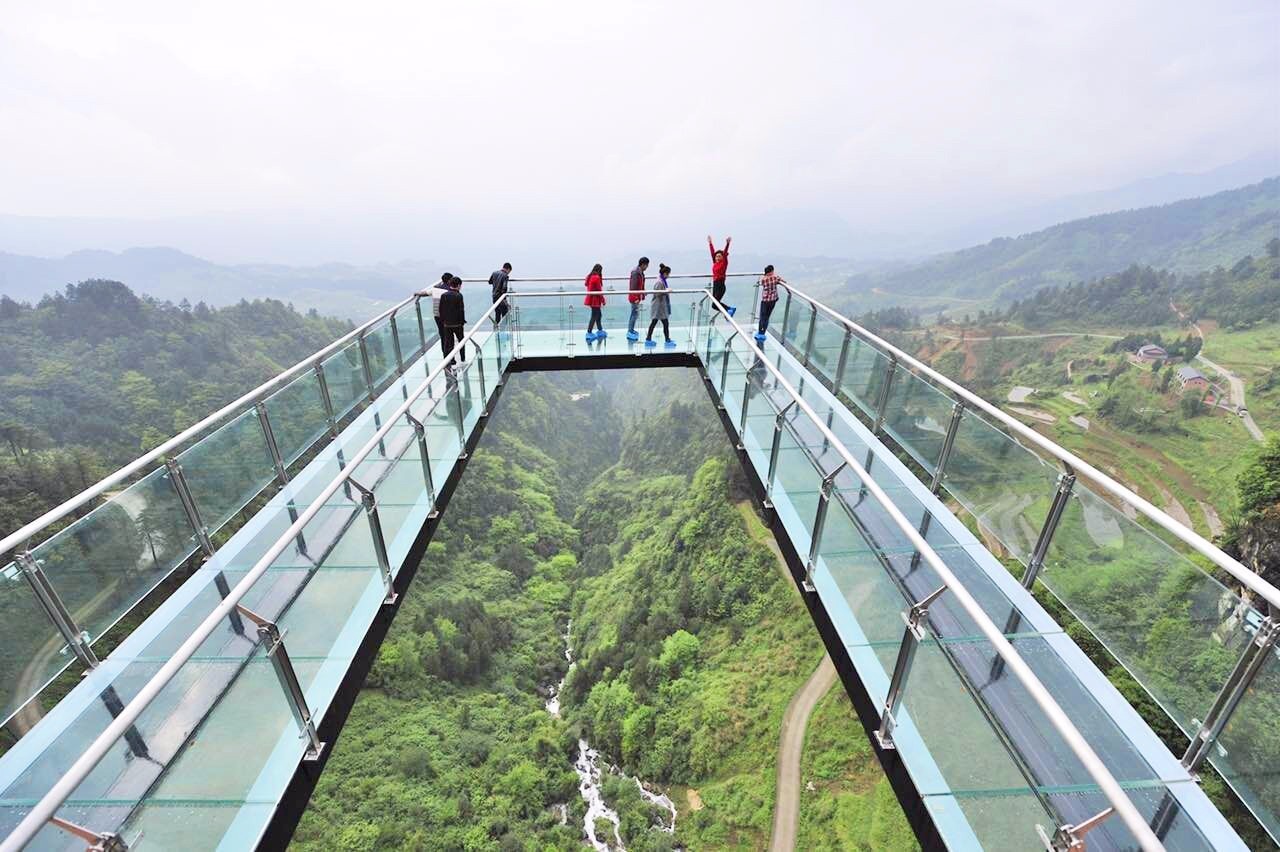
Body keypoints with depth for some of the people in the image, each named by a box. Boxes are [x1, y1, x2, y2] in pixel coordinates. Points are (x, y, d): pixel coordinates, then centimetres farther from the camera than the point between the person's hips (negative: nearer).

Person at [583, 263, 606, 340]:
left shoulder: (589, 277, 9)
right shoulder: (597, 277, -17)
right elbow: (599, 290, -17)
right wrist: (603, 300, -10)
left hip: (591, 299, 9)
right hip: (595, 300, -9)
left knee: (598, 314, 20)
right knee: (594, 316, -4)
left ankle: (600, 331, 31)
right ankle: (589, 333, -4)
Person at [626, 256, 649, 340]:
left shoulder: (641, 272, 11)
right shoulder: (635, 272, -18)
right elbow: (633, 286, -22)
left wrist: (642, 295, 18)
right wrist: (635, 297, -24)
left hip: (637, 296, 10)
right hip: (634, 296, -10)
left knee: (635, 314, 15)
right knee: (635, 314, -7)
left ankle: (631, 330, 25)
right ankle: (630, 332, -2)